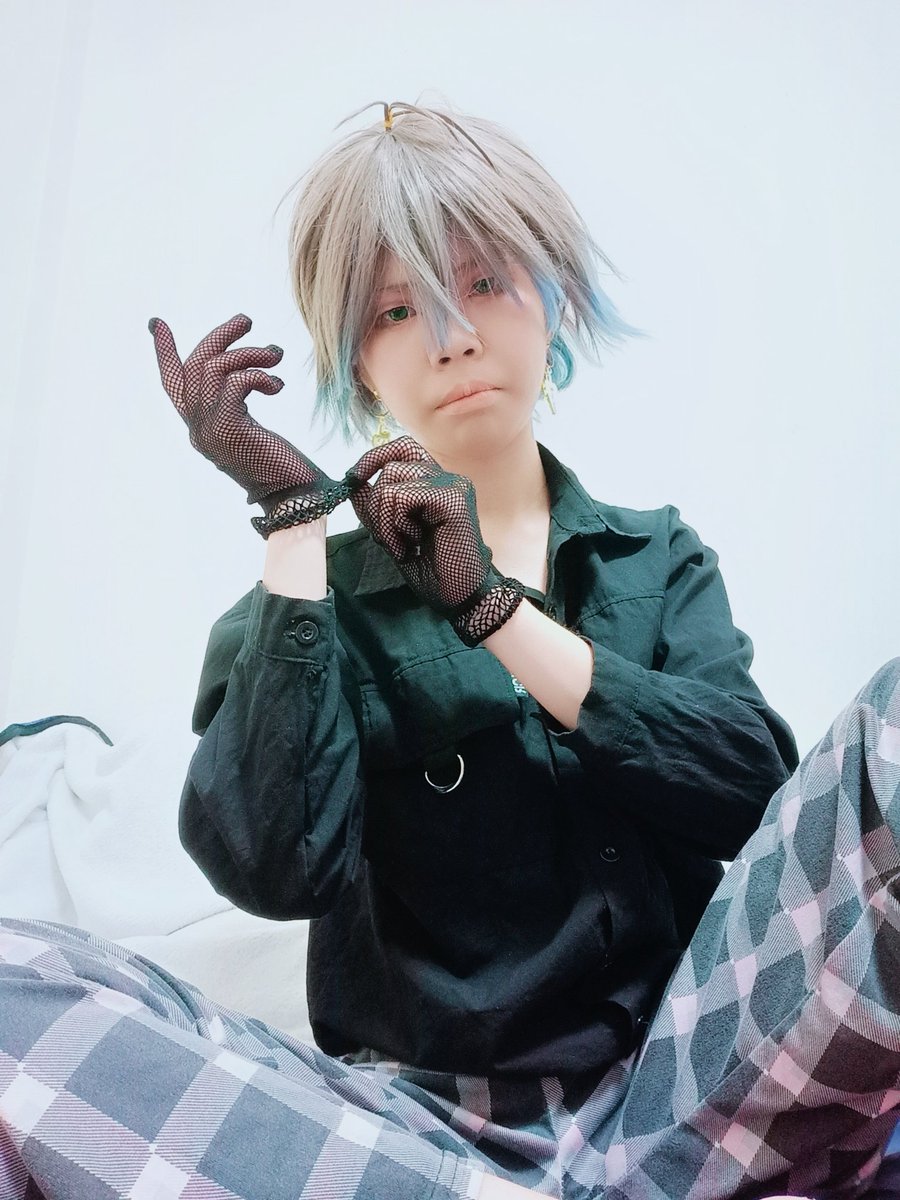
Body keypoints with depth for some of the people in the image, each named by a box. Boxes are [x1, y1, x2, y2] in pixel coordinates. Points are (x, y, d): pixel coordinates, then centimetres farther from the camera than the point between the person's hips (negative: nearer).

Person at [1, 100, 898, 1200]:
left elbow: (758, 793, -5)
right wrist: (293, 518, -8)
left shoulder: (657, 558, 13)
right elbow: (278, 870, -12)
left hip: (676, 1100, 1)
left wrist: (491, 603, -9)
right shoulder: (319, 591, 6)